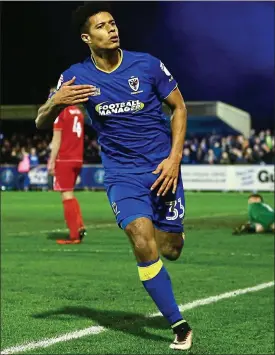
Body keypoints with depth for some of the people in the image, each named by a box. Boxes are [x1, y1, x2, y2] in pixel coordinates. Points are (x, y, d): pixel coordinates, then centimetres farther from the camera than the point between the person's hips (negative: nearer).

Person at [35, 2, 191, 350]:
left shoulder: (147, 64, -7)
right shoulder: (76, 77, -5)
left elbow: (178, 106, 4)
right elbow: (41, 122, 0)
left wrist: (175, 157, -7)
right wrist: (55, 102, -23)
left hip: (162, 168, 0)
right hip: (122, 174, 0)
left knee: (169, 250, 2)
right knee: (144, 245, -20)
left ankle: (172, 233, 43)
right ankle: (179, 325, -7)